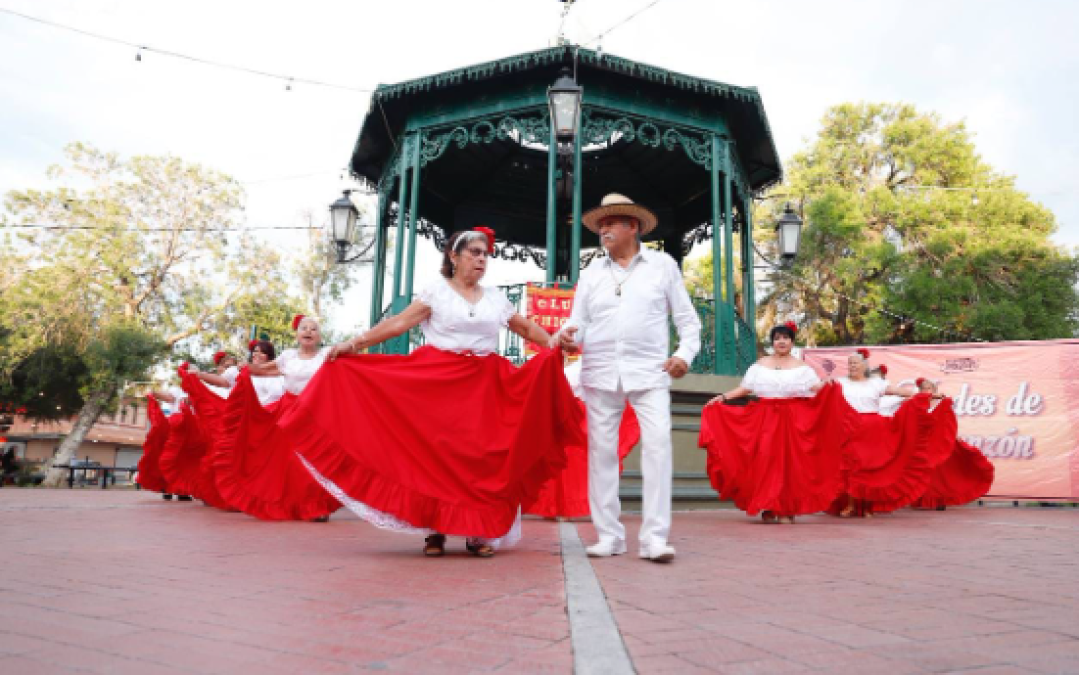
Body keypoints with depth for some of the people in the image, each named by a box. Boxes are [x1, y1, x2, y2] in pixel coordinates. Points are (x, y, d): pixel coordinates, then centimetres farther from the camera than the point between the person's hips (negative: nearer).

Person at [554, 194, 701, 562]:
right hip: (601, 371, 3)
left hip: (649, 371, -2)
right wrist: (568, 335, -13)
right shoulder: (592, 272, 13)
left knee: (658, 445, -14)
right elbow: (578, 322, 9)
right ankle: (608, 535, 13)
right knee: (601, 450, 3)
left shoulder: (663, 265, 8)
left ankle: (654, 537, -8)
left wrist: (685, 353, -7)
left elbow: (687, 318, 9)